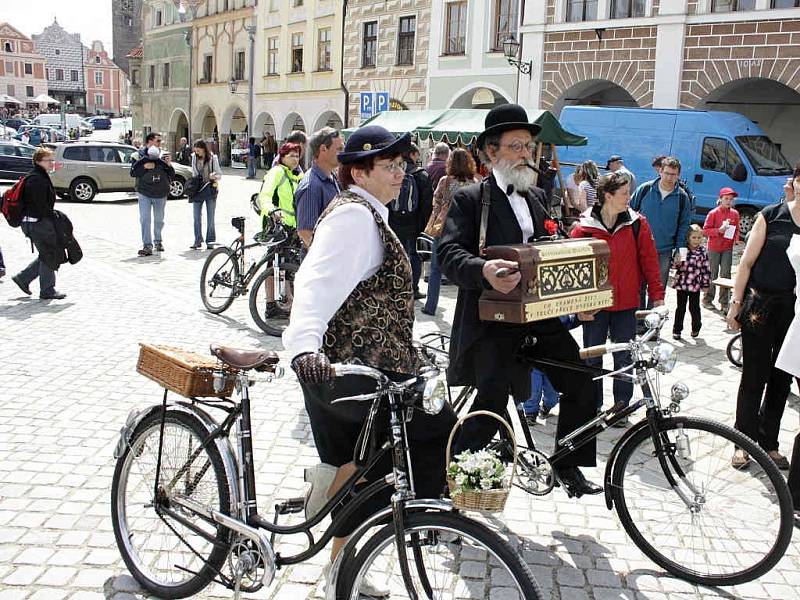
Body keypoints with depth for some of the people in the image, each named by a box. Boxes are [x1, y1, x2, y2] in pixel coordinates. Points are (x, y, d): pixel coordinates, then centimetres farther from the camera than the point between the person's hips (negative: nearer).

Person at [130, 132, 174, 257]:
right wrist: (144, 167, -18)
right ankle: (147, 246, -9)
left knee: (159, 220, 14)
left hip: (161, 194, 2)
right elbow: (132, 172, -5)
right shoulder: (141, 157, -3)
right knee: (145, 219, -9)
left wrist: (169, 165, -13)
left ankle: (158, 241, 33)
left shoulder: (162, 157, 2)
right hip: (144, 194, -2)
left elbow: (172, 175, 4)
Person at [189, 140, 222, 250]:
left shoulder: (213, 158, -4)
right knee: (196, 217, 1)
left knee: (210, 217, 3)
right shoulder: (194, 157, 5)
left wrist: (215, 176, -21)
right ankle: (197, 241, 7)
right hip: (197, 189, 3)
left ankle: (210, 241, 10)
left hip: (210, 189, -3)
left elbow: (219, 174, -1)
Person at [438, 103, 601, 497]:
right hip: (492, 318, -7)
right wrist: (484, 270, -38)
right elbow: (449, 253, -17)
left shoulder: (536, 197, 17)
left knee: (581, 387, 6)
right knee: (492, 404, -12)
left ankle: (568, 467, 25)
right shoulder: (470, 199, -5)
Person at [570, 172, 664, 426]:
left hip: (626, 306, 1)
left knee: (624, 360, 7)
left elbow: (649, 260, 2)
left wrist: (657, 295, -2)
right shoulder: (585, 227, -5)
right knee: (592, 360, 10)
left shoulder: (637, 224, -2)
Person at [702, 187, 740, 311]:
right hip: (714, 248, -3)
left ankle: (724, 303, 5)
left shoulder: (735, 213, 6)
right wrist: (718, 230, -21)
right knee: (712, 274, 2)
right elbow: (705, 230, -6)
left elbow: (736, 229, 17)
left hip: (728, 248, 3)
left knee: (725, 274, 1)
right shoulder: (713, 213, -6)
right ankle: (708, 300, 14)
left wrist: (736, 239, -2)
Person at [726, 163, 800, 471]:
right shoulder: (771, 216, -3)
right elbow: (746, 263, -1)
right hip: (760, 305, -2)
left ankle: (768, 443, 25)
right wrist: (735, 304, -5)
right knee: (754, 376, 4)